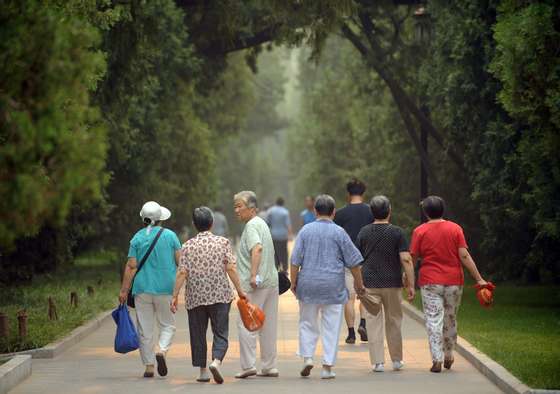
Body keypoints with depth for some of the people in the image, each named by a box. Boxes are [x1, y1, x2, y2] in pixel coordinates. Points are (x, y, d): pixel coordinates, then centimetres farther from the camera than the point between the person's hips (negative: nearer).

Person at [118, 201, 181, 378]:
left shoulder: (137, 238, -1)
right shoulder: (170, 236, -1)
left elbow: (131, 266, -4)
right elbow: (181, 261, -1)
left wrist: (124, 290, -1)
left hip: (142, 288, 1)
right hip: (166, 289, 0)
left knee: (145, 329, 7)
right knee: (167, 325, 12)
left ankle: (149, 366, 7)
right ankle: (161, 350, -15)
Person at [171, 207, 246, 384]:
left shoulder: (188, 246, 0)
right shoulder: (223, 242, -1)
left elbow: (182, 273, -6)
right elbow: (231, 268, -7)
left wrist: (175, 296, -2)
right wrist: (239, 290, -1)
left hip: (195, 297, 1)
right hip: (220, 296, -1)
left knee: (198, 334, 11)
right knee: (220, 333, 2)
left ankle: (203, 370, 13)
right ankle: (216, 361, -21)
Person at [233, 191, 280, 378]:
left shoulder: (251, 226, -10)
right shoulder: (262, 223, 19)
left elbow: (257, 248, -26)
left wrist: (253, 275, -32)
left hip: (255, 284, -9)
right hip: (271, 281, 9)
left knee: (245, 323, -5)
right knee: (268, 325, 10)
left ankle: (248, 365, -9)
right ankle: (269, 367, 13)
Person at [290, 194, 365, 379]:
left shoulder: (306, 230, 1)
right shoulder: (339, 232, -2)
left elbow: (295, 260, 0)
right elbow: (353, 262, 1)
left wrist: (293, 282, 9)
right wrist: (359, 283, 11)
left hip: (308, 283, 1)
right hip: (334, 285, -1)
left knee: (308, 323, 15)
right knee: (331, 326, 3)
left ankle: (307, 357, 2)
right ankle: (327, 366, 2)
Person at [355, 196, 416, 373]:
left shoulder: (364, 232, 2)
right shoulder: (397, 232, -4)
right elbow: (406, 259, -10)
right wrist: (411, 285, -6)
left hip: (369, 283, 0)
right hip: (392, 283, 0)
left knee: (374, 322, 3)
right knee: (394, 321, 13)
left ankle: (378, 362, -1)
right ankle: (397, 360, 21)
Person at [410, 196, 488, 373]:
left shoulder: (420, 231, -4)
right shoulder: (455, 229, -1)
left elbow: (412, 258, -3)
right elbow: (464, 256, -6)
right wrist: (479, 279, -4)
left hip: (430, 282, -2)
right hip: (454, 281, 2)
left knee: (433, 320, -1)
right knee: (450, 320, 16)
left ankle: (437, 360, -11)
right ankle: (448, 357, 26)